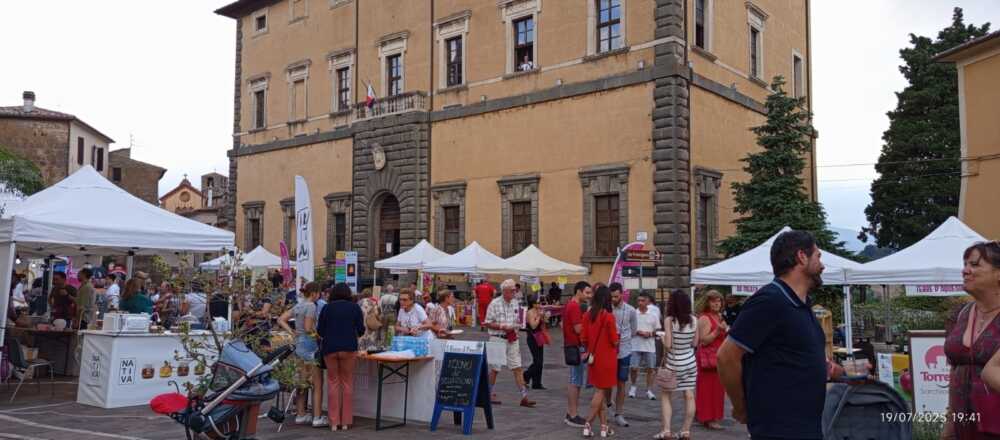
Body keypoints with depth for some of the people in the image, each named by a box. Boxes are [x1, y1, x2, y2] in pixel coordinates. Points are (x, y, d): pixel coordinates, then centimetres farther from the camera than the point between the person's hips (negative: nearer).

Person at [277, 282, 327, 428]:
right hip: (310, 346, -9)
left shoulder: (298, 305, 12)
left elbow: (281, 320, 12)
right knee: (317, 384, -2)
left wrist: (292, 332, 7)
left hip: (298, 345, 9)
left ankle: (300, 415, 19)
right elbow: (308, 329, -17)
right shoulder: (311, 306, -13)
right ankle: (317, 418, -1)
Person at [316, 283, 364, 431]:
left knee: (333, 382, 7)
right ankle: (346, 421, 7)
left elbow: (320, 331, 4)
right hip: (349, 347, 0)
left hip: (330, 348, 0)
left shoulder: (327, 308, 3)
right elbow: (361, 330, 3)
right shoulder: (355, 307, 3)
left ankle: (334, 421, 6)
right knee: (347, 383, 7)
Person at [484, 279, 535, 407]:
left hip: (513, 339, 5)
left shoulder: (515, 304, 9)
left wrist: (517, 325, -1)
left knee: (517, 368, 1)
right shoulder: (495, 304, -9)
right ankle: (489, 394, 21)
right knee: (494, 368, 6)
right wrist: (502, 327, -18)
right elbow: (488, 323, -9)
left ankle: (524, 397, 0)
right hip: (498, 338, -5)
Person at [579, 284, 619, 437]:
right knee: (601, 391, 5)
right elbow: (614, 341, -13)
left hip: (594, 358, 5)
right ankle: (588, 424, 0)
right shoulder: (609, 316, -17)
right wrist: (616, 337, 8)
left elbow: (583, 339, 3)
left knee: (600, 391, 14)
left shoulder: (588, 314, -1)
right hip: (606, 358, -5)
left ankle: (604, 426, 17)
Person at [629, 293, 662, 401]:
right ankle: (633, 387, 21)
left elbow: (658, 330, 7)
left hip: (649, 346, 1)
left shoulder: (653, 315, 3)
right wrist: (638, 332, -15)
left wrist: (650, 334, -12)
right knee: (634, 368, -2)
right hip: (636, 346, -1)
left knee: (650, 368, 5)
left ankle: (649, 390, 17)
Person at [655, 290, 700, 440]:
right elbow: (695, 343, 2)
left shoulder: (669, 320, -17)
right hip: (690, 362, 4)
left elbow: (667, 344, -19)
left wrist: (662, 338, 0)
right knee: (689, 396, 7)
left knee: (665, 395, 7)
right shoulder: (693, 320, -4)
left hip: (673, 363, -4)